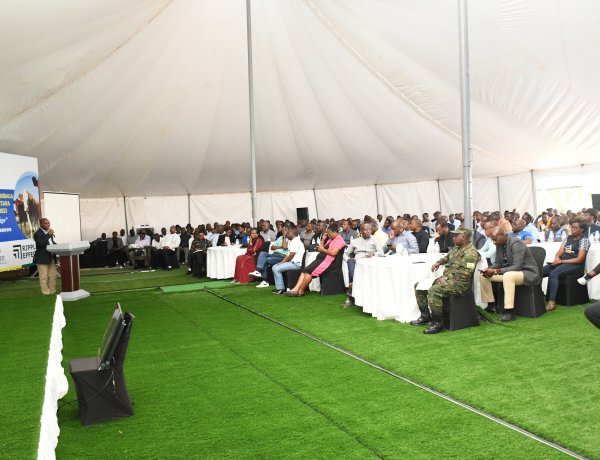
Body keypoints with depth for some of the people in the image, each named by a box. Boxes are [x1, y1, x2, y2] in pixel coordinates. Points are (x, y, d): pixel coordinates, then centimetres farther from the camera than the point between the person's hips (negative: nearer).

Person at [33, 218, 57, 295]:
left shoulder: (49, 232, 14)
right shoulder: (38, 233, -11)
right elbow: (40, 244, -26)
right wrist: (48, 235, -25)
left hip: (51, 257, 8)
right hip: (42, 259, -8)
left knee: (53, 276, 12)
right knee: (44, 277, -3)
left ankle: (52, 290, 20)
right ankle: (46, 292, 1)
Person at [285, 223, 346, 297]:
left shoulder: (339, 240, -5)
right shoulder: (330, 239, 25)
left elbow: (333, 253, -19)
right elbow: (321, 248, 21)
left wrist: (323, 249, -6)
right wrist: (323, 240, 11)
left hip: (327, 261, -9)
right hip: (320, 259, 9)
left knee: (309, 271, -22)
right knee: (304, 270, -9)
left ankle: (301, 291, -13)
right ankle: (295, 289, -18)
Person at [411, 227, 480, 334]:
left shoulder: (471, 252, -15)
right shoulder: (457, 247, 16)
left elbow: (464, 274, -23)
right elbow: (447, 257, 35)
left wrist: (447, 278, -20)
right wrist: (439, 262, 14)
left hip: (459, 283, -10)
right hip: (447, 278, 10)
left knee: (433, 290, -34)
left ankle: (437, 323, -23)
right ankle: (425, 316, 12)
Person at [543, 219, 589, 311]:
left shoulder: (584, 240, -4)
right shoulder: (568, 238, 17)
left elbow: (579, 259, -12)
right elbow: (560, 252, 11)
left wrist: (561, 261, -17)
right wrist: (557, 258, -14)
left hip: (575, 265, -7)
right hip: (561, 262, 7)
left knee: (553, 273, -34)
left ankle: (552, 302, -36)